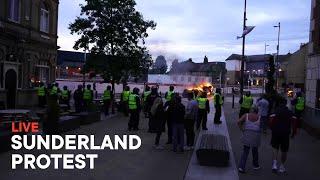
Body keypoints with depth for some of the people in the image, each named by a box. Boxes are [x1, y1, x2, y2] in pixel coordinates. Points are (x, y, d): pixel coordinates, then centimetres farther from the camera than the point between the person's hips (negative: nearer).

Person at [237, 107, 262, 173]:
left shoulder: (246, 115, 7)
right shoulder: (259, 117, 9)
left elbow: (239, 122, -5)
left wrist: (242, 129, 2)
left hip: (247, 135, 0)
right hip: (256, 135, 0)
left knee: (245, 151, 6)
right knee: (255, 151, 20)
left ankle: (241, 167, -4)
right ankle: (256, 165, 36)